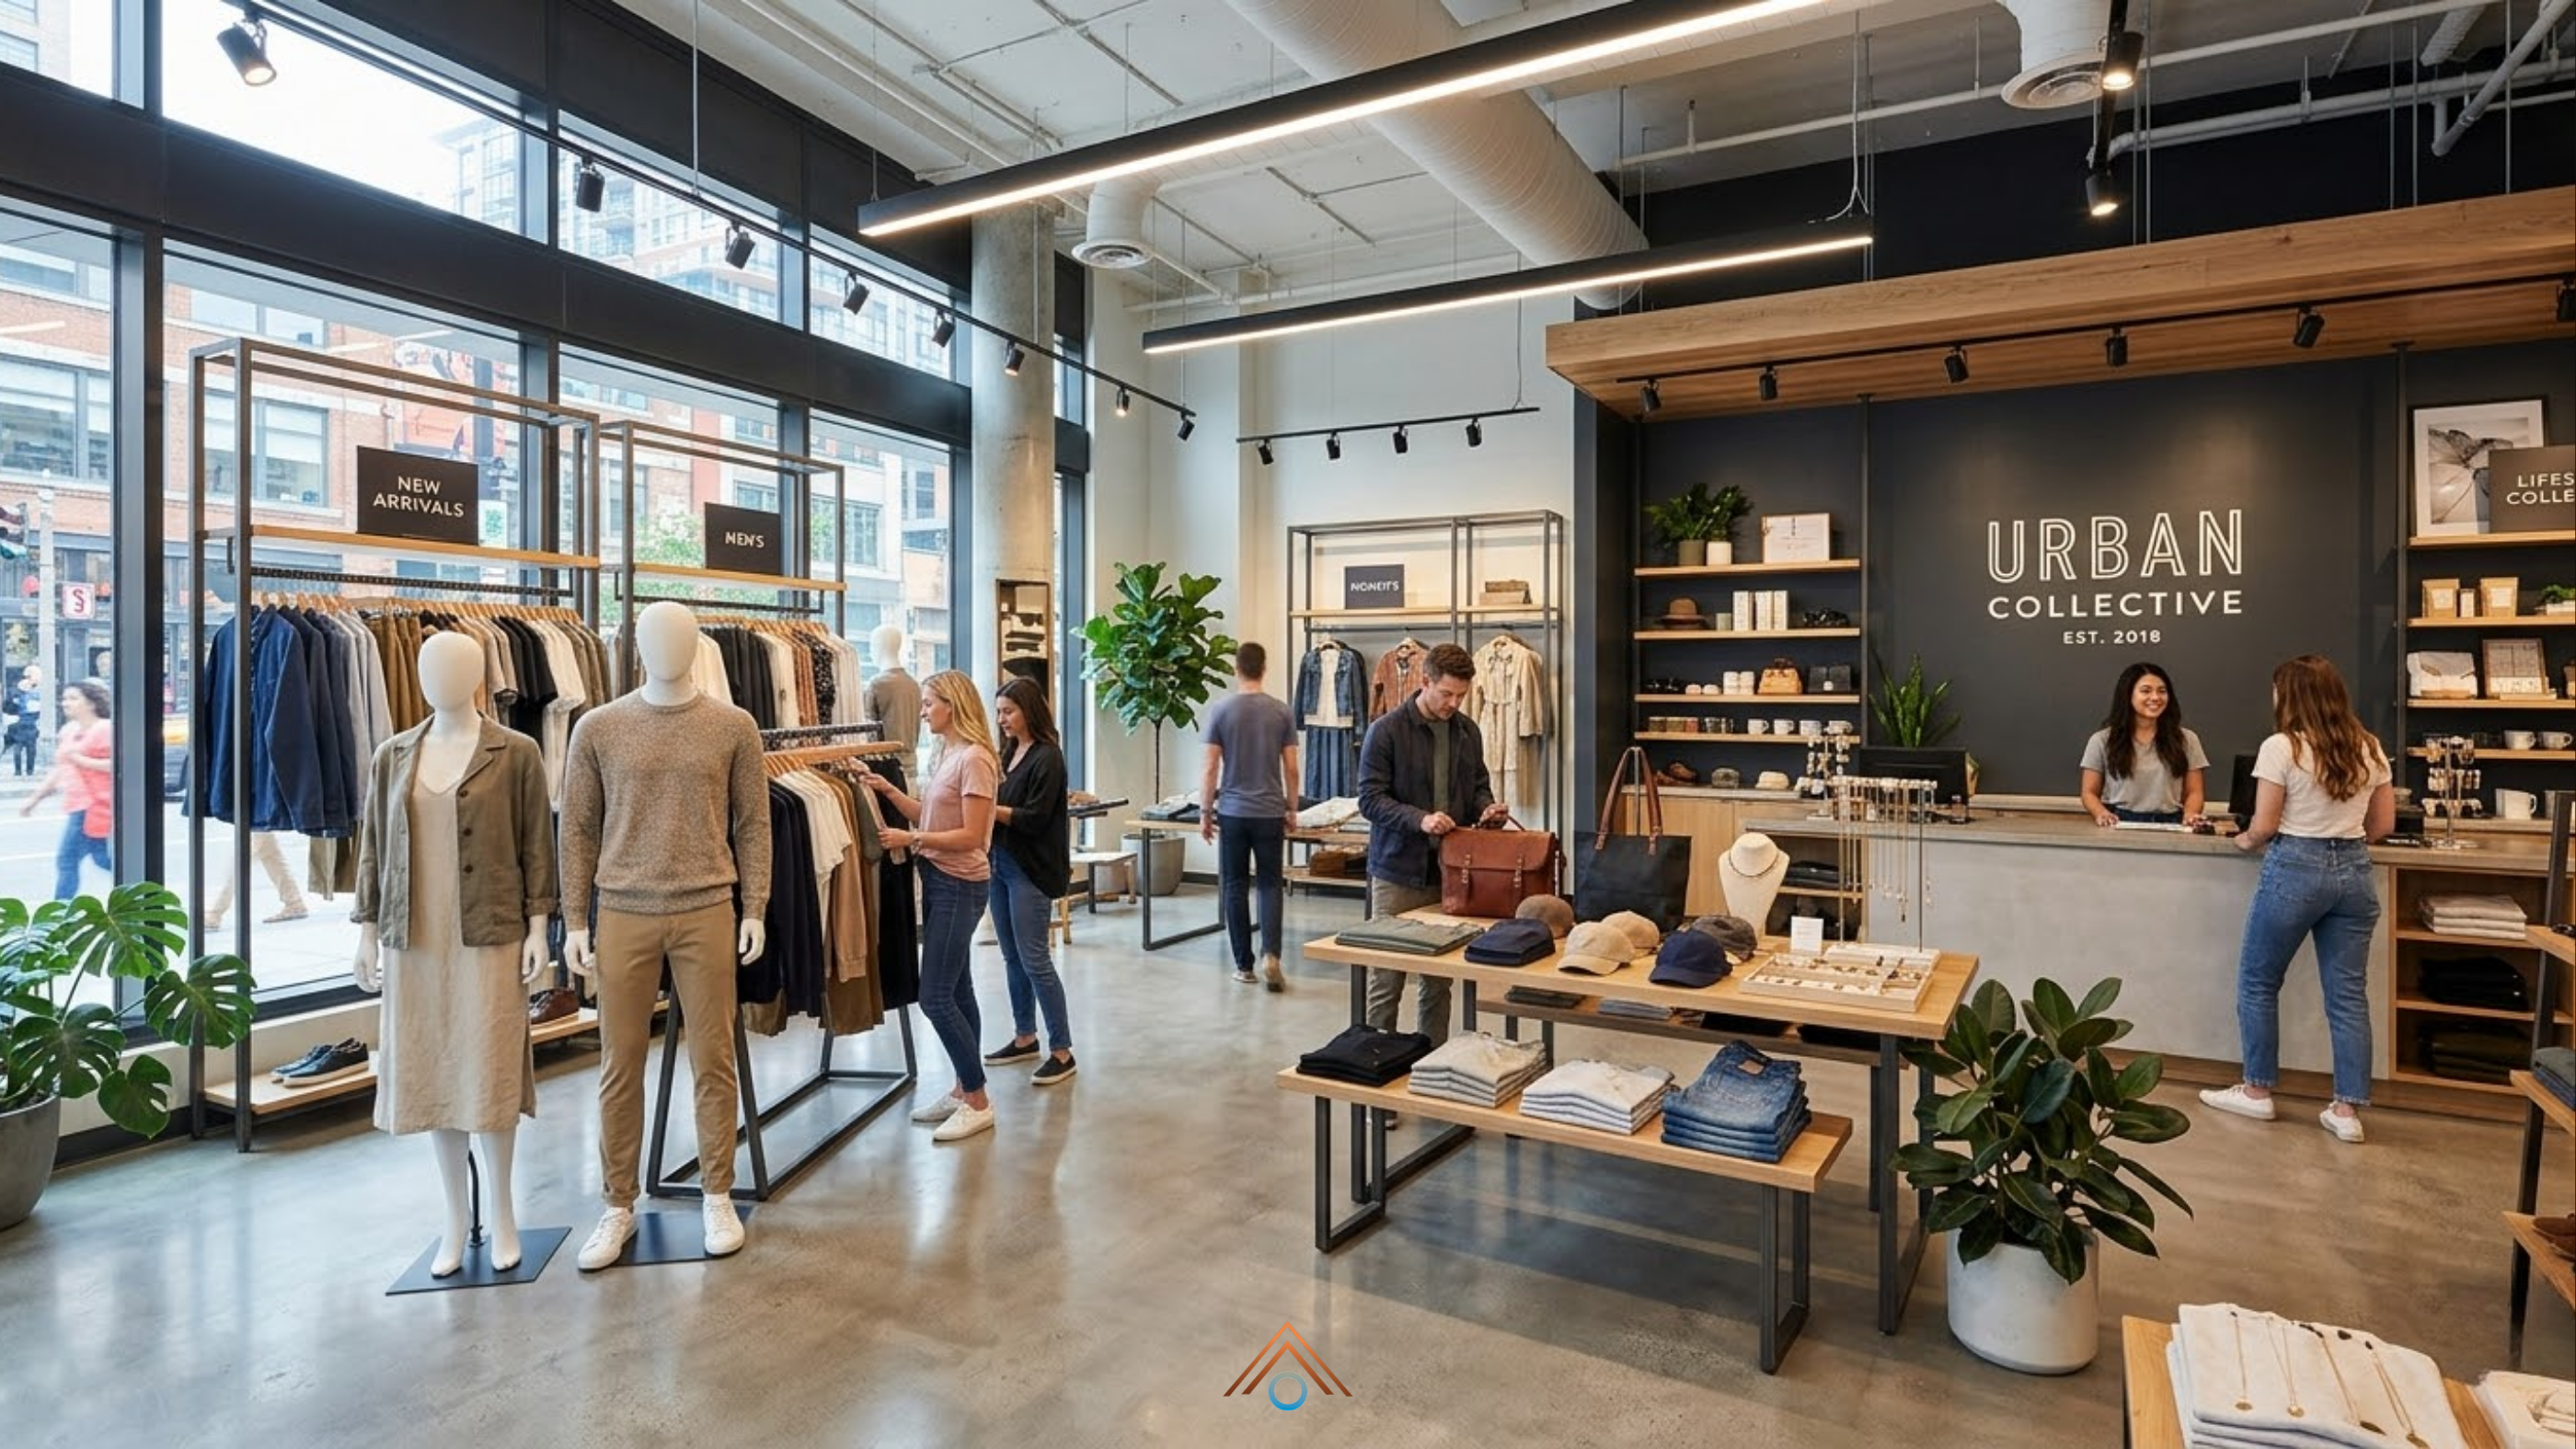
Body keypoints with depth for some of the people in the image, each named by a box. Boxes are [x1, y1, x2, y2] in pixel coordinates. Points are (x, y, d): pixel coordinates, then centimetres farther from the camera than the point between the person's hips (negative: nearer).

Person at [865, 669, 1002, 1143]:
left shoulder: (974, 758, -17)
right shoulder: (948, 754, 12)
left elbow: (971, 836, -20)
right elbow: (931, 817, 12)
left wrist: (909, 838, -21)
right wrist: (890, 791, 3)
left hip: (959, 886, -10)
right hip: (939, 881, 10)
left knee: (935, 997, -8)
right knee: (955, 990, 15)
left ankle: (978, 1102, 3)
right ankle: (963, 1090, 25)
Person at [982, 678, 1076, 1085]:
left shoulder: (1047, 757, -11)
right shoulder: (1010, 754, 13)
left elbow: (1035, 818, -16)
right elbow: (1000, 808, 13)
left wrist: (990, 809, -17)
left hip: (1031, 870, -8)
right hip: (1001, 863, 8)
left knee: (1033, 959, -7)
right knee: (1012, 957, 14)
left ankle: (1062, 1050, 1)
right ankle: (1025, 1037, 27)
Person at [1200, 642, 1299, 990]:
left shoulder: (1221, 710, -4)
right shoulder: (1281, 710, -1)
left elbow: (1210, 769, -5)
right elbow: (1291, 769, 0)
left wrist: (1205, 812, 5)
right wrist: (1292, 810, 12)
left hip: (1232, 813, 0)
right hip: (1270, 813, 1)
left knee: (1235, 887, 8)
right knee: (1270, 884, 8)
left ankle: (1244, 965, 12)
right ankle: (1270, 955, -9)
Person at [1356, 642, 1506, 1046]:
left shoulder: (1468, 732, 7)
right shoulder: (1387, 730, -10)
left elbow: (1478, 787, 17)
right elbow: (1370, 799, -12)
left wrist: (1487, 807, -6)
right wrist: (1419, 819, -27)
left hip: (1449, 871, 5)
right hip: (1398, 871, -5)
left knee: (1439, 979, 12)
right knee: (1387, 978, 4)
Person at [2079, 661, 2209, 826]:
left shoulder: (2186, 740, 16)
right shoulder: (2102, 741, 9)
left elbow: (2194, 792, 15)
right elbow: (2090, 793, 9)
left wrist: (2189, 815, -7)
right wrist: (2101, 813, -13)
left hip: (2169, 826, 1)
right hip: (2119, 825, -1)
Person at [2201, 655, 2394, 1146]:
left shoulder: (2281, 747, -11)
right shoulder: (2369, 749, 7)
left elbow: (2265, 825, -10)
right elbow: (2383, 825, 11)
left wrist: (2244, 840, 10)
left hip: (2295, 870, -6)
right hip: (2354, 872, 6)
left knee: (2257, 983, 10)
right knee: (2349, 994, 9)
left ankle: (2257, 1092, 18)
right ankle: (2347, 1111, 12)